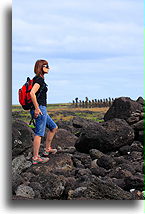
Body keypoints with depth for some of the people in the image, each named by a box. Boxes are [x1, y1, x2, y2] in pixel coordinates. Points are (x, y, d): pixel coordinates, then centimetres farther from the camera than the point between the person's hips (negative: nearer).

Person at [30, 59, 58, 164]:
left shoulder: (38, 79, 17)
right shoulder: (39, 79, -14)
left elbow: (33, 93, 25)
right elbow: (32, 93, -27)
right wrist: (37, 108, -23)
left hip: (41, 109, 10)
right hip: (40, 108, -10)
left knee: (54, 127, 20)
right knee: (39, 133, -7)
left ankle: (47, 149, 26)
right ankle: (36, 158, -5)